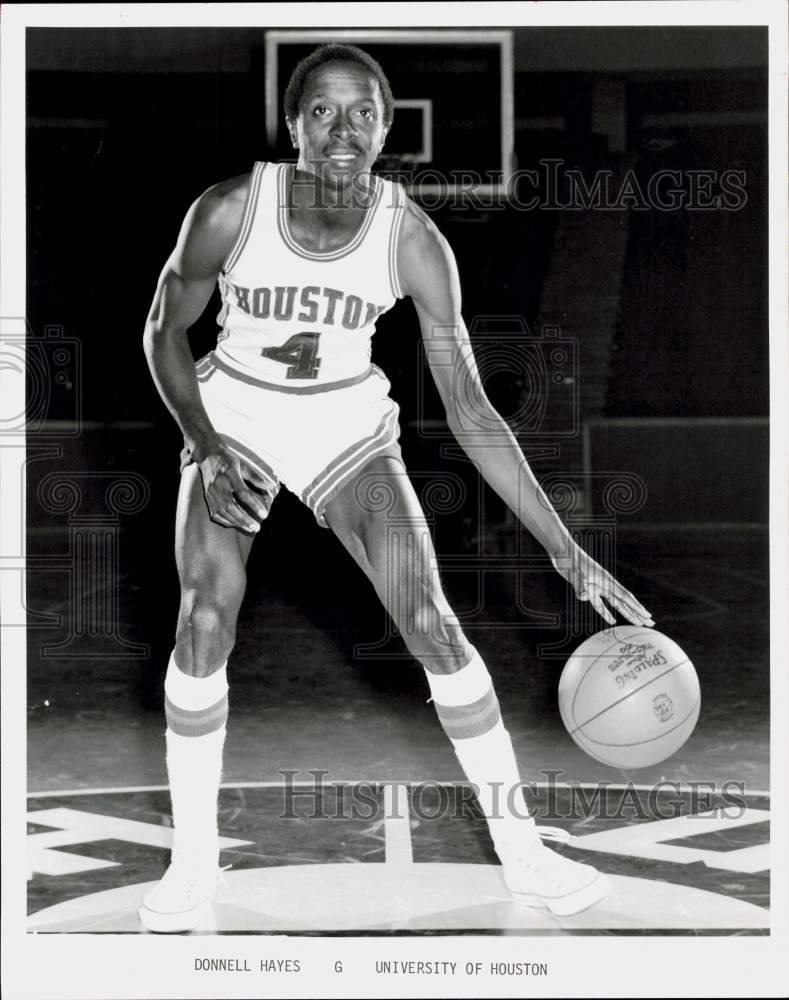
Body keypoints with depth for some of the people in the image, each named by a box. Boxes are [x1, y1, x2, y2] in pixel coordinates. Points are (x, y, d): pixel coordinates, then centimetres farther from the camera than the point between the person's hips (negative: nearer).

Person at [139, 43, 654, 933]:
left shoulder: (412, 242, -21)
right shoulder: (229, 211, -23)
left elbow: (470, 412, -19)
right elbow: (164, 333, -6)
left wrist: (566, 551, -22)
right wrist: (206, 450, -22)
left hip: (348, 419, 0)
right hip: (233, 413, 0)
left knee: (431, 623, -11)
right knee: (205, 620, -19)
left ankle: (523, 855, 3)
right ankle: (191, 863, -1)